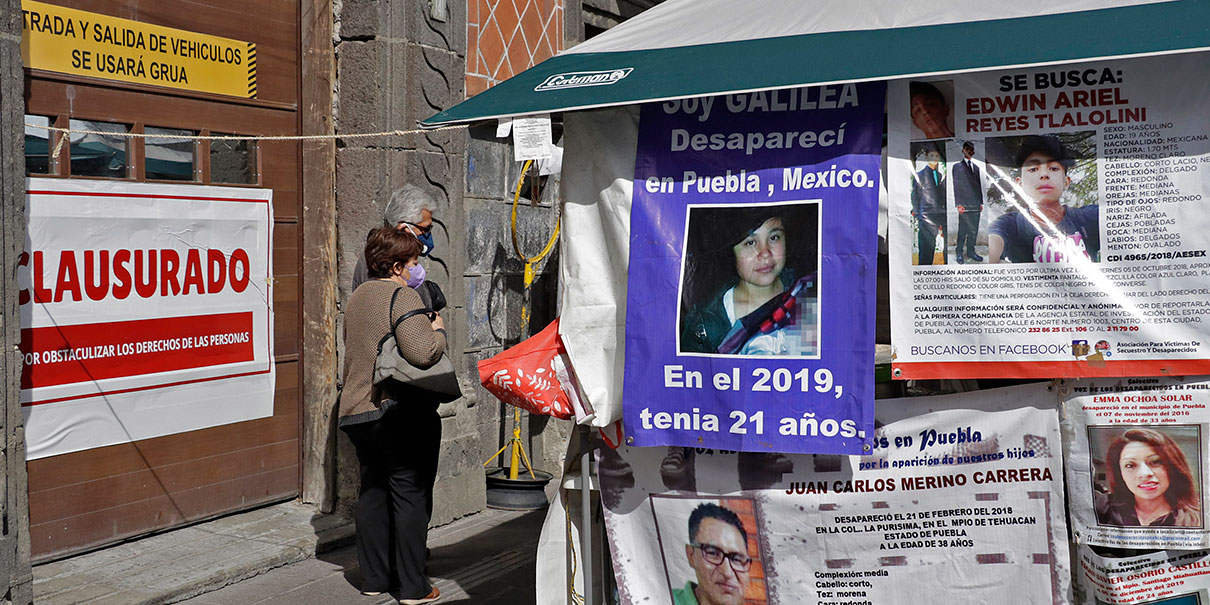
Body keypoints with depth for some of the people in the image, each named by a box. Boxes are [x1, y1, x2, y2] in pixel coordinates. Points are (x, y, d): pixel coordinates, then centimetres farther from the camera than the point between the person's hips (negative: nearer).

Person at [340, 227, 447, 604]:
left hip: (356, 411, 8)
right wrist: (438, 330, -7)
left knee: (373, 491, 15)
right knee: (410, 494, 0)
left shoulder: (357, 298, 15)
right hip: (402, 410, -8)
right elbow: (422, 353, -24)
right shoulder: (402, 296, -13)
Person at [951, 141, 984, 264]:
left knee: (974, 230, 6)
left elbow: (979, 185, 20)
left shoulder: (976, 167, 19)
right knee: (962, 230, -3)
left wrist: (981, 202, 11)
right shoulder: (957, 167, 3)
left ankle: (970, 251, 14)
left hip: (976, 205, 5)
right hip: (964, 205, -5)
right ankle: (959, 252, 5)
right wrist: (958, 204, -10)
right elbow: (956, 186, -2)